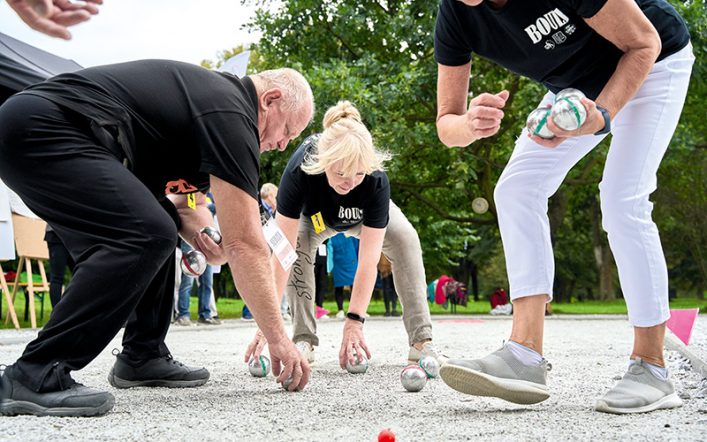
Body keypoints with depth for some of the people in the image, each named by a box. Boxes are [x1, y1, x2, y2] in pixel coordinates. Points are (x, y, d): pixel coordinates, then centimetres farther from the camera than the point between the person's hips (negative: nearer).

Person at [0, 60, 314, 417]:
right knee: (147, 235, -22)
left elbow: (187, 198, 25)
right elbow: (245, 243, -11)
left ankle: (143, 356, 17)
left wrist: (197, 233, 1)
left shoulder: (211, 93, 20)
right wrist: (278, 338, -6)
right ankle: (35, 376, -22)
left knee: (155, 226, 17)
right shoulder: (231, 115, -10)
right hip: (41, 130, -11)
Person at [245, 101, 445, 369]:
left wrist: (354, 321, -44)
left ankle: (421, 341, -25)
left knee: (405, 238, -26)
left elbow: (368, 258, -39)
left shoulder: (376, 181, -41)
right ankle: (304, 340, -21)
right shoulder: (299, 171, -43)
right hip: (314, 217, 0)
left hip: (365, 215, 0)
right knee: (298, 242, -31)